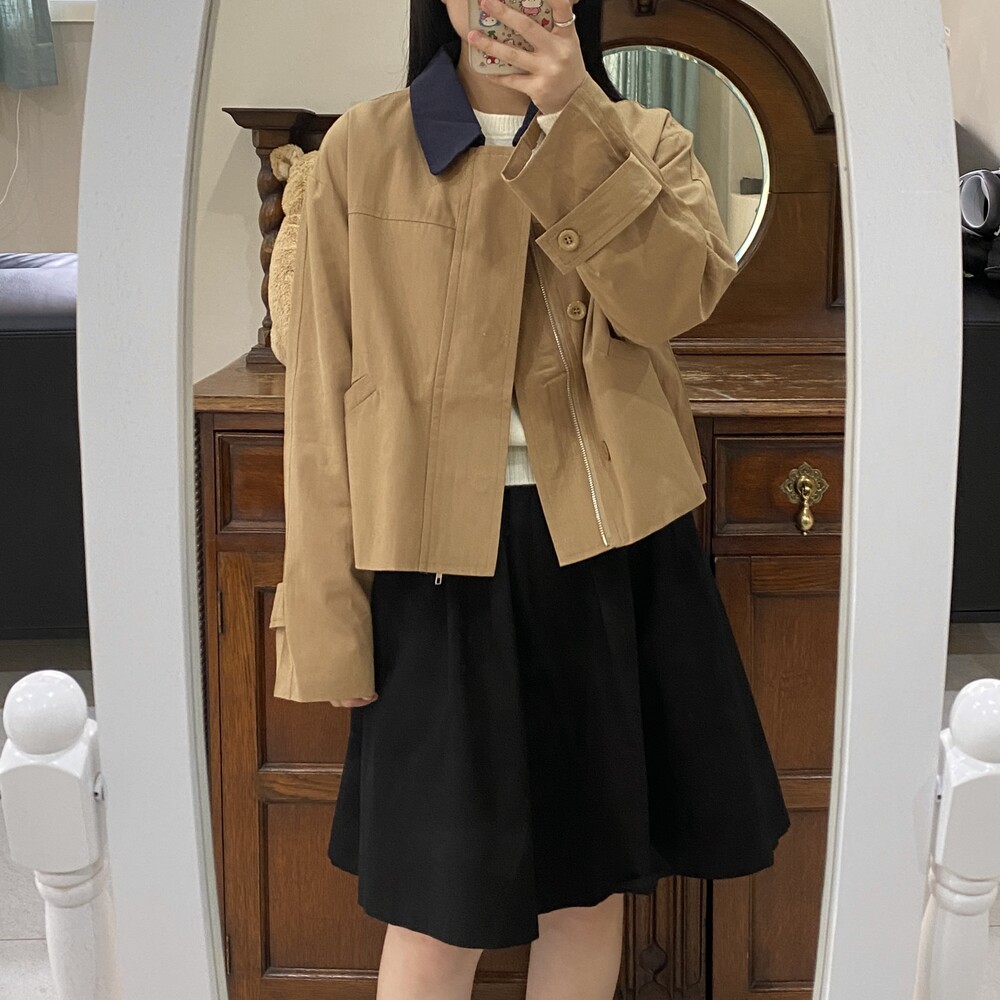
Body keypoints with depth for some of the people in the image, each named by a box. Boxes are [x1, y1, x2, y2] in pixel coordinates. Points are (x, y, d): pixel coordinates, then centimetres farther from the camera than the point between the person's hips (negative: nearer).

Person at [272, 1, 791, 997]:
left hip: (614, 551, 2)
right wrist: (328, 618, -4)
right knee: (438, 913, 4)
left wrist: (573, 123, -18)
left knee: (589, 880, 13)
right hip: (442, 558, -1)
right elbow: (324, 392, 0)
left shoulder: (646, 141, 7)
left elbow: (673, 297, -13)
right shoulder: (363, 149, 2)